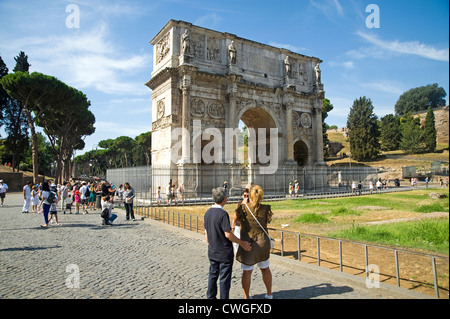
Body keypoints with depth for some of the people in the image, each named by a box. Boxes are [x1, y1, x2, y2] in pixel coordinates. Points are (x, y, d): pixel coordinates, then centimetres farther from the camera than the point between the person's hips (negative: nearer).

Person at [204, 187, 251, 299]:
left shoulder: (208, 213, 1)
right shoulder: (223, 214, -23)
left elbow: (206, 233, 8)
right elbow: (228, 234, -22)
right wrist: (242, 243, -10)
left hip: (212, 252, 7)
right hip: (224, 252, -7)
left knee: (213, 275, 20)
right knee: (224, 279, 7)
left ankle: (210, 297, 31)